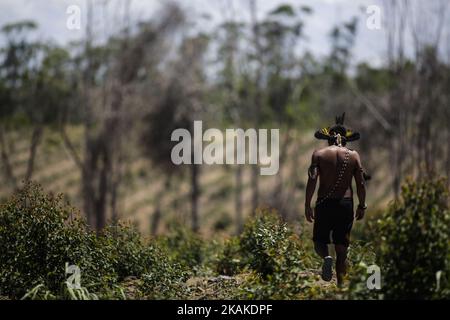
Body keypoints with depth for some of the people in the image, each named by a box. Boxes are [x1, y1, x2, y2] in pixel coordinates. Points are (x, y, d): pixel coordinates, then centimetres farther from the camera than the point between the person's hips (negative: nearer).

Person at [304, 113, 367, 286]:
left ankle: (326, 257, -22)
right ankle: (340, 283, 6)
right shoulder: (353, 155, 5)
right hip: (345, 203, 1)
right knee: (341, 247, 9)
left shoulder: (319, 154, 1)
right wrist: (362, 206, 11)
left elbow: (312, 181, -8)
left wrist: (307, 205, -4)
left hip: (324, 203, -1)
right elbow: (361, 184, 1)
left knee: (319, 241, 11)